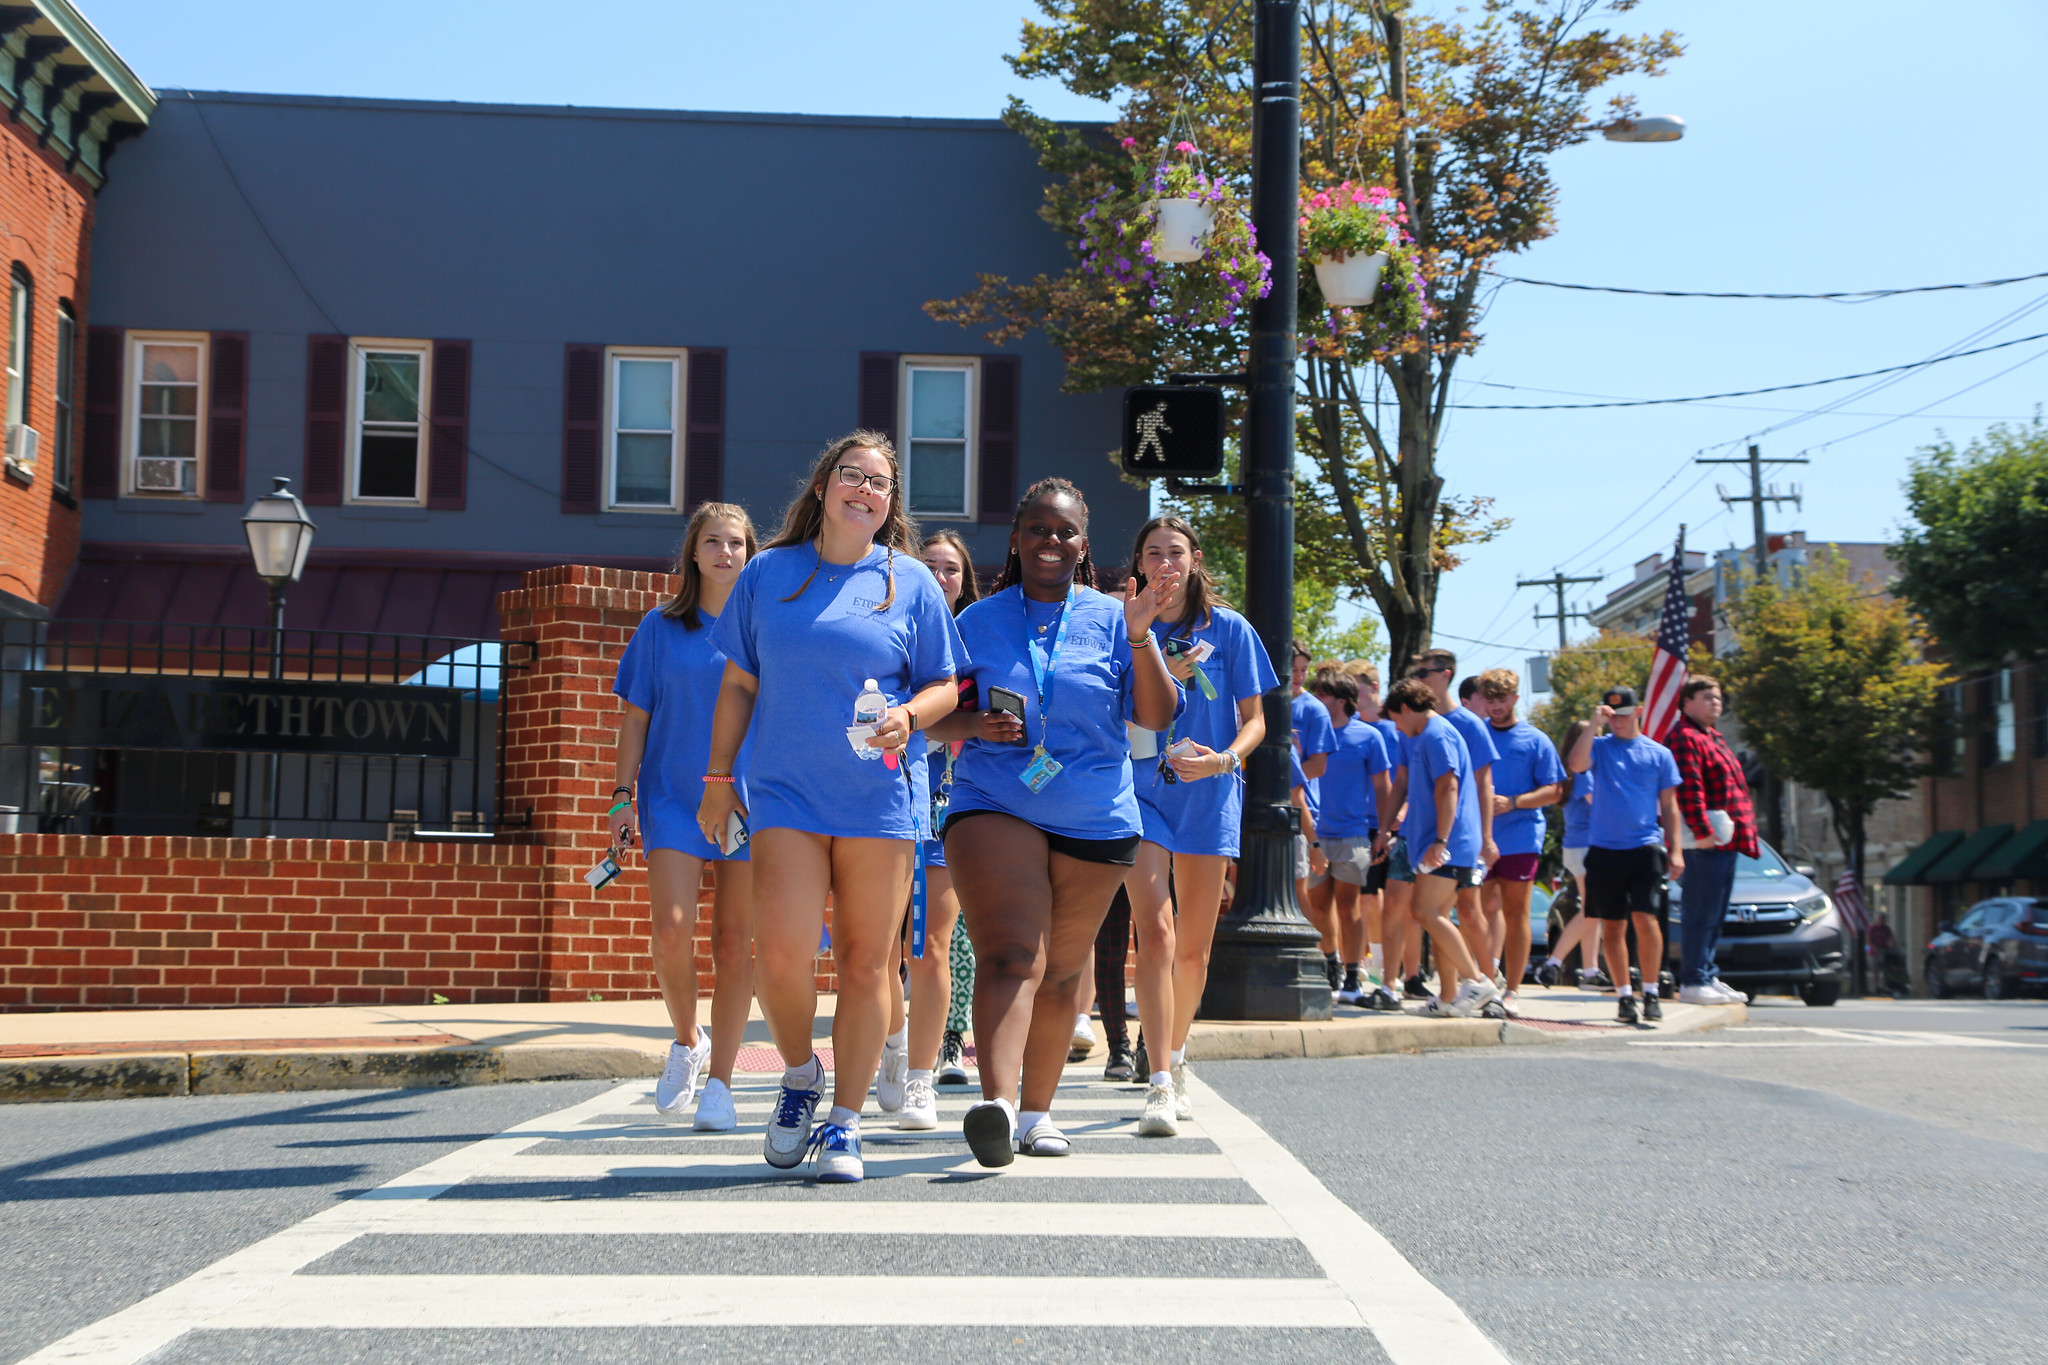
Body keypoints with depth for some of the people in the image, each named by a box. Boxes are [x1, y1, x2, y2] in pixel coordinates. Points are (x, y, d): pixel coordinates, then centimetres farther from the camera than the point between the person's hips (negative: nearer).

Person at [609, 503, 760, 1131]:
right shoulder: (660, 628, 6)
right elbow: (635, 716, 8)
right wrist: (623, 795, 1)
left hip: (749, 798, 0)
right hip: (673, 796, 0)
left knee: (734, 943, 0)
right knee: (672, 928, -15)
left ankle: (718, 1082, 8)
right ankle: (686, 1041, 12)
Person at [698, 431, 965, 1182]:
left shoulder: (911, 583, 6)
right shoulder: (767, 573, 8)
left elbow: (945, 688, 8)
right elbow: (738, 685, 13)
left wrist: (909, 716, -13)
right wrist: (718, 779, 11)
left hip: (881, 801, 0)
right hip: (785, 795, 0)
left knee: (866, 965, 1)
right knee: (781, 951, -13)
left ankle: (844, 1122, 14)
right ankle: (799, 1076, 16)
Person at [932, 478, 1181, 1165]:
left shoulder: (1112, 619, 5)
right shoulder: (978, 621, 7)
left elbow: (1158, 716, -1)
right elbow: (934, 716, 12)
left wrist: (1140, 636, -14)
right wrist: (972, 724, -9)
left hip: (1095, 820, 2)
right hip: (993, 806, -2)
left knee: (1061, 971, 10)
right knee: (1010, 954, -21)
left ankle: (1037, 1109, 24)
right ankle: (997, 1105, -35)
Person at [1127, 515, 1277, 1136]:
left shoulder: (1228, 629, 4)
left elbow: (1254, 720, 5)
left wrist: (1224, 758, -15)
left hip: (1210, 798, 1)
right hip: (1142, 791, -1)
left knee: (1193, 948, 8)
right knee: (1155, 933, -16)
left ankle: (1177, 1057, 31)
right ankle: (1160, 1085, -17)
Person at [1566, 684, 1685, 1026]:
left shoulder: (1658, 754, 8)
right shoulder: (1600, 747, 7)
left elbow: (1669, 805, 11)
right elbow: (1576, 765, -15)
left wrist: (1675, 850, 4)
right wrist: (1594, 725, -15)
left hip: (1644, 847, -1)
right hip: (1604, 850, 1)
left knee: (1645, 918, -13)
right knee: (1612, 926, 4)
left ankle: (1650, 992, -3)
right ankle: (1624, 994, 13)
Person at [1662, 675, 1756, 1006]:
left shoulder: (1712, 737, 24)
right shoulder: (1685, 738, -10)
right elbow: (1689, 789, -20)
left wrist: (1744, 830, 23)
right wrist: (1701, 830, -26)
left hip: (1726, 842, 11)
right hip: (1706, 843, -11)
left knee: (1714, 915, 14)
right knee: (1701, 914, -9)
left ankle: (1708, 977, 20)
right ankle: (1693, 982, -6)